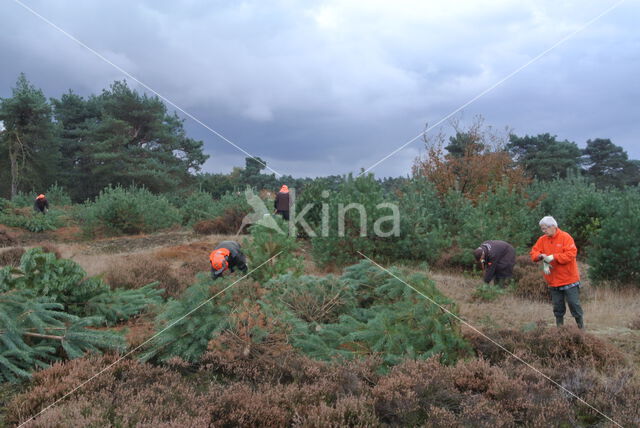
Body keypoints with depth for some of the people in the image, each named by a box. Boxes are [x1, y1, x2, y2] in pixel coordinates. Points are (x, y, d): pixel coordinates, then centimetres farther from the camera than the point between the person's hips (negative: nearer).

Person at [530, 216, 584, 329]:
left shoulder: (565, 237, -10)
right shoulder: (542, 239, 5)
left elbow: (571, 254, -19)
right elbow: (534, 252, 4)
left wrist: (553, 257, -22)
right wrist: (542, 256, -17)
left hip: (569, 280, -5)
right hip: (553, 281, 5)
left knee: (574, 304, 0)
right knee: (558, 307, 11)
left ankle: (581, 327, 14)